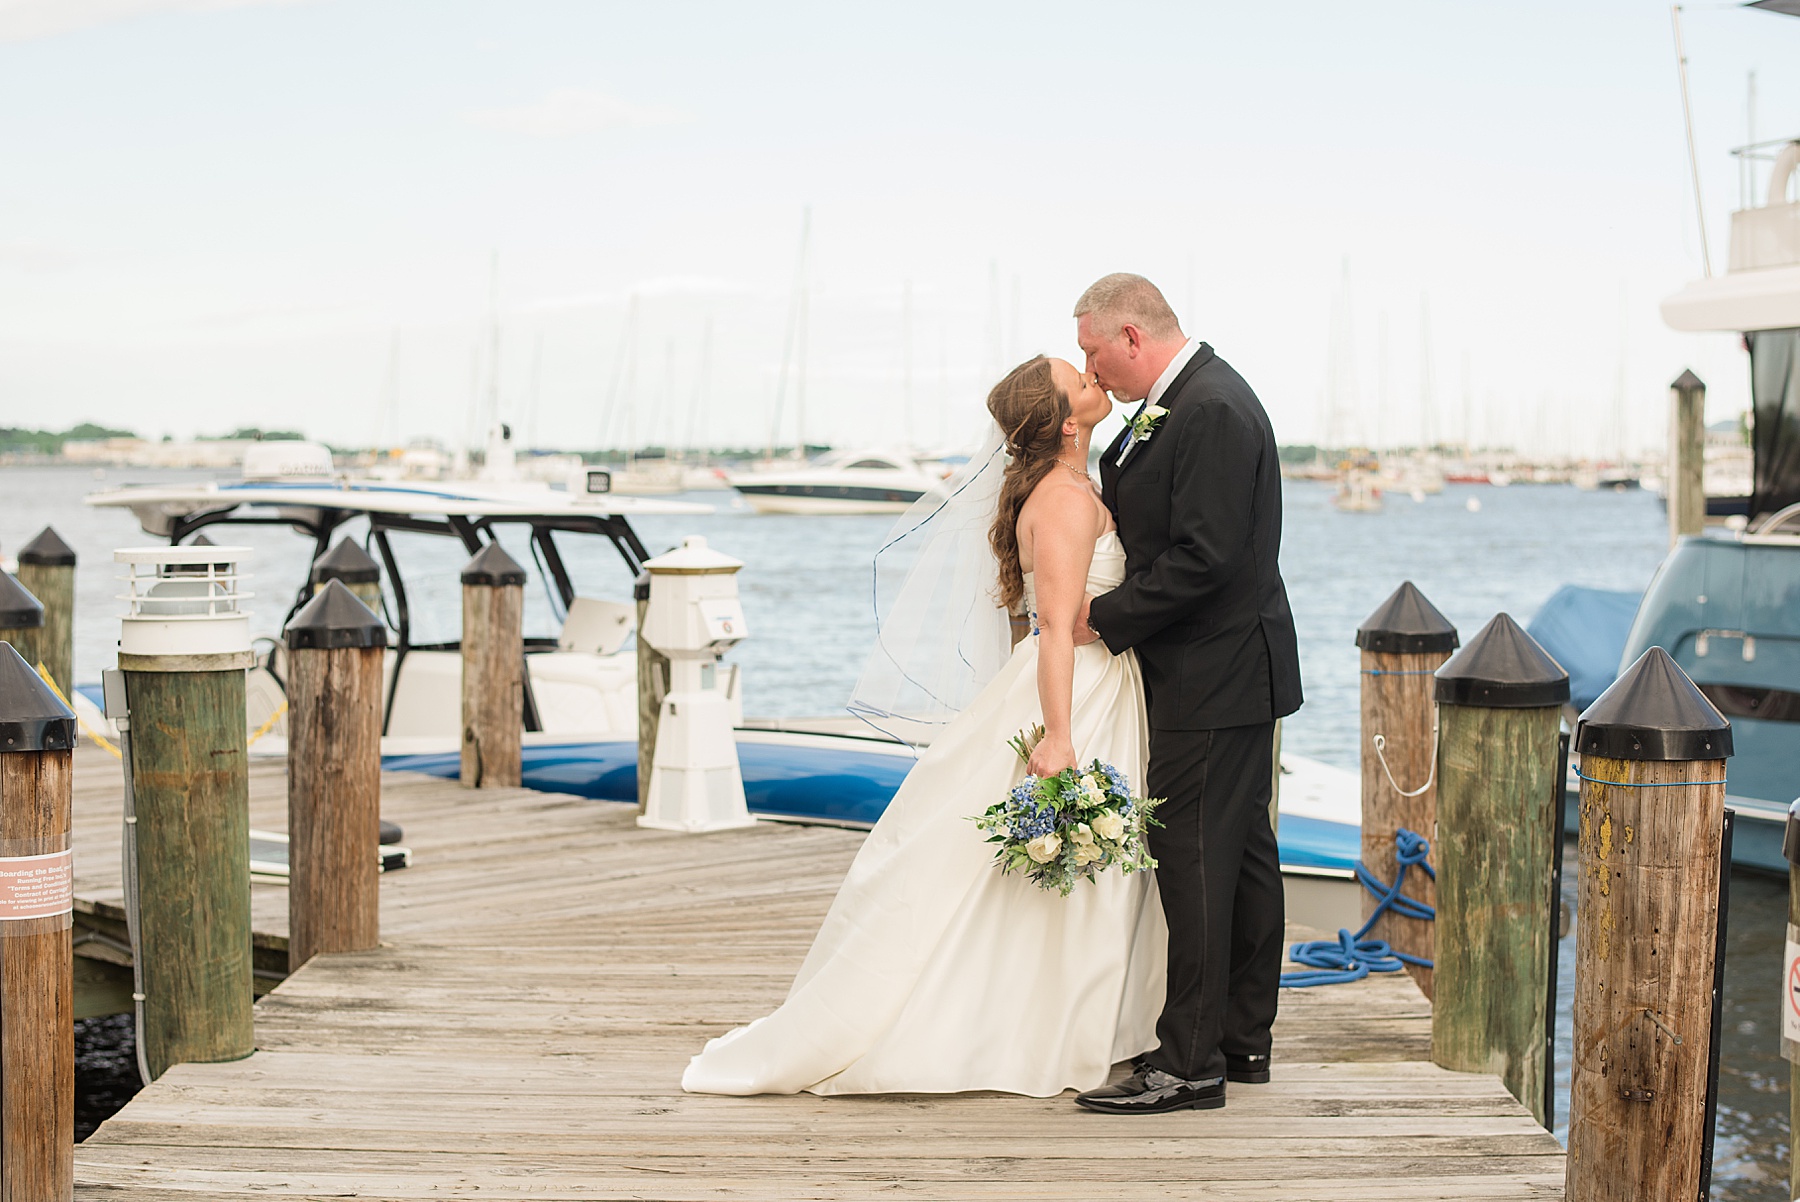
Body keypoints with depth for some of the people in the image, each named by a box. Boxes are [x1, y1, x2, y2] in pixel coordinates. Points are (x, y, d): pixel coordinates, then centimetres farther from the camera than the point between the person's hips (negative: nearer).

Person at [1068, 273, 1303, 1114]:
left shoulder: (1212, 412, -20)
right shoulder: (1183, 400, 12)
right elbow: (1160, 526, 17)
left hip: (1212, 678, -10)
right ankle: (1243, 1040, 25)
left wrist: (1103, 619, -16)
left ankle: (1190, 1062, -1)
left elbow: (1202, 559, -24)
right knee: (1241, 856, 15)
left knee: (1193, 862, -6)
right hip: (1233, 672, 10)